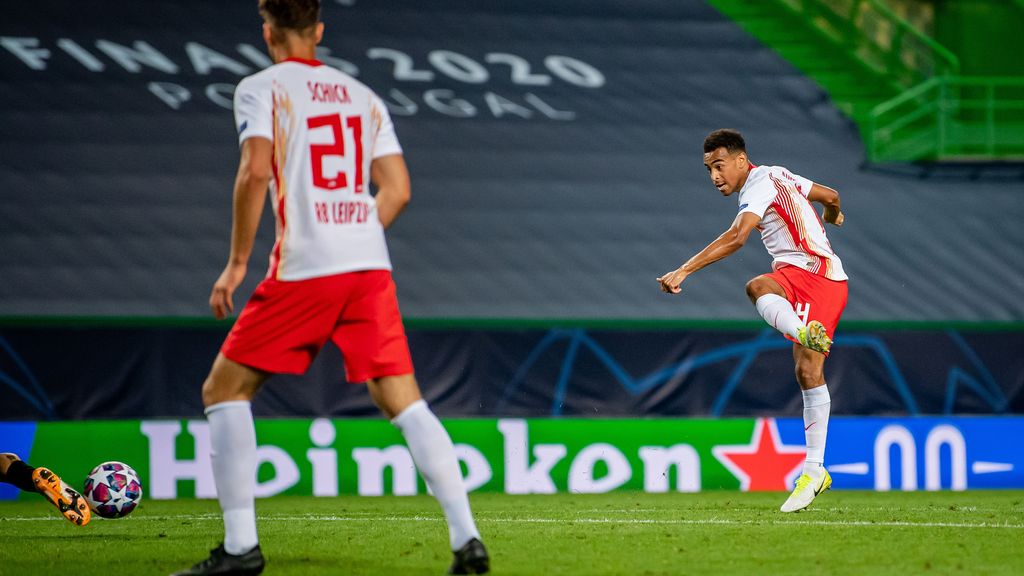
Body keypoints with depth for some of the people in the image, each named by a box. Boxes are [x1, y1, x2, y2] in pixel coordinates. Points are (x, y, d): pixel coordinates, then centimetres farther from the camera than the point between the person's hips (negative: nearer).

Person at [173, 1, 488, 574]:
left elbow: (255, 172, -12)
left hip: (304, 269, -5)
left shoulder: (261, 88, 2)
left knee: (225, 391, 7)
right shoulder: (363, 96, 18)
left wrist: (237, 261, -7)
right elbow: (397, 190, 12)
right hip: (371, 267, 5)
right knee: (405, 401, 6)